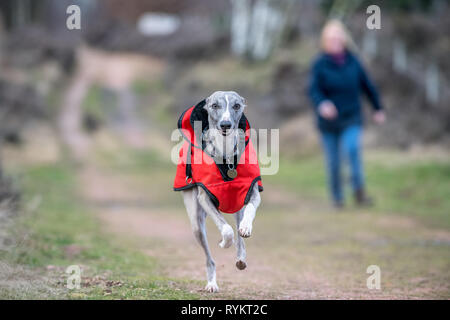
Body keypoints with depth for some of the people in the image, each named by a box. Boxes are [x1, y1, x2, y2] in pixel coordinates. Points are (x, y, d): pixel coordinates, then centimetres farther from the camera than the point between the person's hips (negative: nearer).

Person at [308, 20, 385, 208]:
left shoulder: (352, 62, 0)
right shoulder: (320, 64, -9)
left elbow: (367, 85, 12)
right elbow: (314, 90, -20)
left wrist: (378, 108, 21)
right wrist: (322, 104, -41)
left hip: (351, 118, 1)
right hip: (329, 122, -1)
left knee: (352, 149, -24)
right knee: (333, 162, 5)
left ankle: (359, 192, -21)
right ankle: (337, 197, 24)